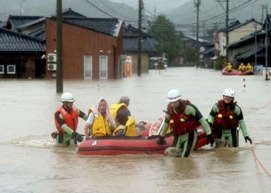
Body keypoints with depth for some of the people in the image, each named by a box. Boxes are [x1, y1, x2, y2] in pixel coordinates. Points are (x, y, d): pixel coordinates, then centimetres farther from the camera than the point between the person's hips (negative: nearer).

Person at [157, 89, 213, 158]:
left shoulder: (188, 107, -22)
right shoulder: (169, 109, -3)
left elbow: (200, 119, -16)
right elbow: (166, 123, 16)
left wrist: (209, 134, -15)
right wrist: (161, 137, 26)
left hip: (190, 135, -6)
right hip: (178, 136, 6)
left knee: (184, 157, -14)